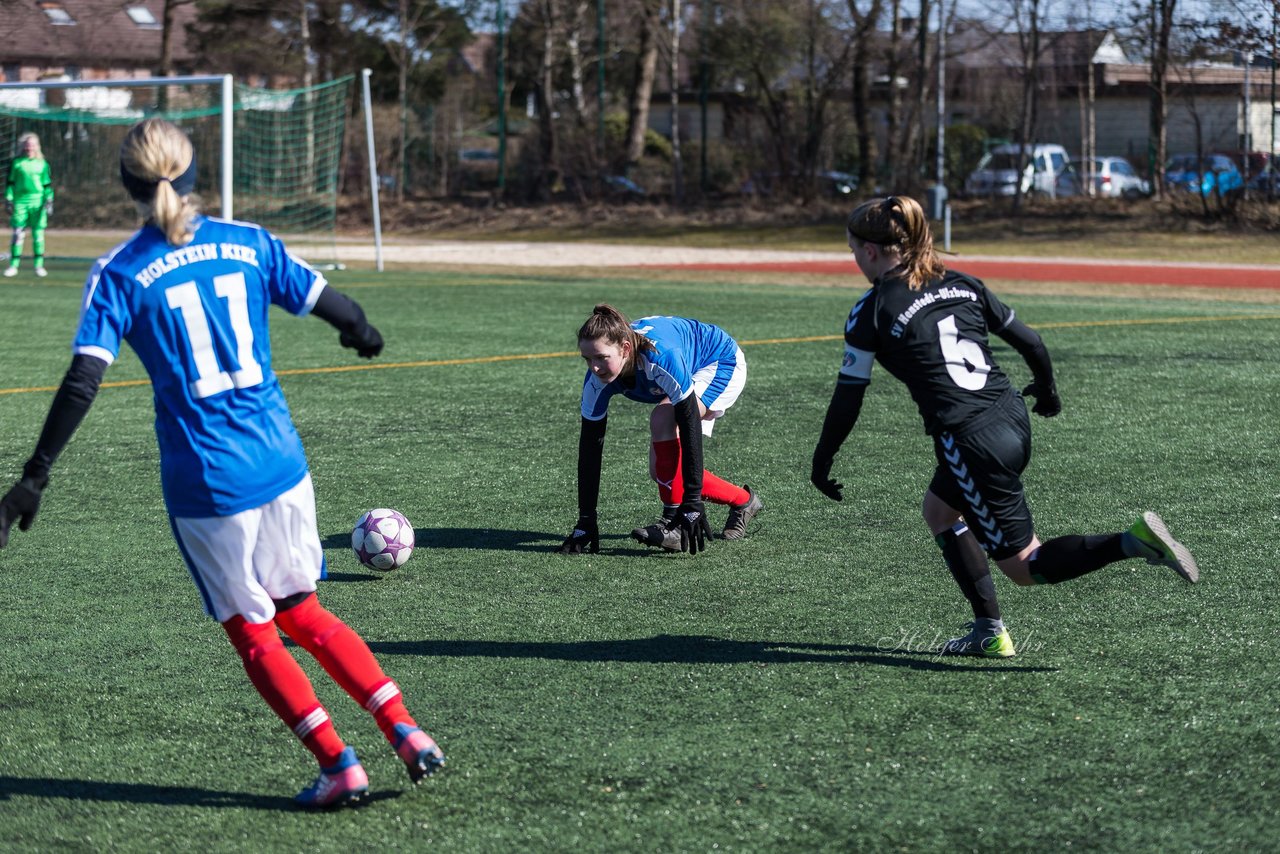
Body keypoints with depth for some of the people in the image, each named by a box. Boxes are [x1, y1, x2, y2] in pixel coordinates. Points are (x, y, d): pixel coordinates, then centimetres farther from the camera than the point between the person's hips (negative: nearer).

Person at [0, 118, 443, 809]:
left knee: (252, 632, 10)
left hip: (205, 483, -4)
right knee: (301, 612, 19)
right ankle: (407, 733, 11)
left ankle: (338, 765, 5)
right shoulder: (247, 243, 4)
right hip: (281, 462, 4)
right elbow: (334, 306, 11)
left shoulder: (119, 273, -6)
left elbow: (83, 379, -15)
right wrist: (362, 333, 34)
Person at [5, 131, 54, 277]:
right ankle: (13, 265, 1)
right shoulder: (17, 162, 6)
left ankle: (39, 265, 7)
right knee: (17, 234, -3)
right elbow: (10, 182, 8)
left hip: (38, 201, 1)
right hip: (20, 201, -1)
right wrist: (8, 200, 2)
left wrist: (49, 201, 5)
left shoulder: (42, 164, 8)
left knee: (38, 234, 1)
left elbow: (47, 184, 11)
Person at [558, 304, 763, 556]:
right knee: (660, 471, -1)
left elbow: (690, 428, -41)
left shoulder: (662, 356, -43)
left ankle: (674, 520, -24)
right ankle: (743, 502, 21)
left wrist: (692, 504, -41)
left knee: (662, 418, -32)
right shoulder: (597, 378, -25)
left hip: (723, 364, -7)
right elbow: (589, 446, -19)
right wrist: (585, 520, -20)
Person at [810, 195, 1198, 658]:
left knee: (1024, 564, 4)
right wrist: (1047, 389, 35)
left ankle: (1132, 541, -19)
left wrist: (821, 463, 13)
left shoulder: (872, 311, -3)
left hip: (969, 440, -7)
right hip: (1013, 420, 7)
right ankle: (988, 632, 25)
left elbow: (847, 399, -1)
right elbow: (1030, 342, 16)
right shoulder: (961, 284, 13)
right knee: (939, 508, 29)